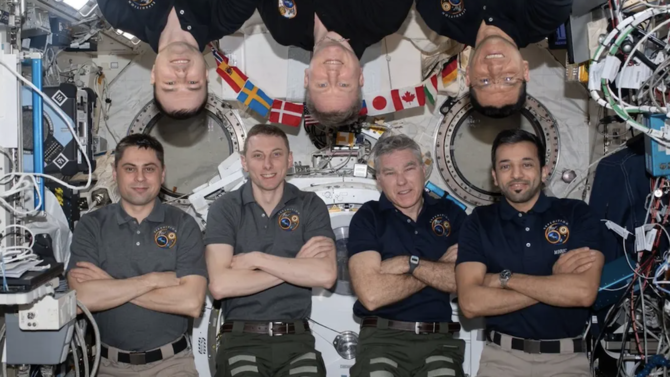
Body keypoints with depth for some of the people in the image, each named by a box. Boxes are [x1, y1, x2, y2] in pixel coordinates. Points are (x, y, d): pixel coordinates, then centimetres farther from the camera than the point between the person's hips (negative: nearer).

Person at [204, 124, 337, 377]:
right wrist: (296, 266, -9)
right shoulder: (224, 209, 2)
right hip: (241, 339, -1)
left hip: (297, 339, 2)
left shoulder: (311, 206, 4)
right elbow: (220, 285, -12)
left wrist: (257, 258, -10)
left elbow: (326, 276, -11)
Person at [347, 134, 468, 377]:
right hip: (382, 338, -1)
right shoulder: (367, 218, 2)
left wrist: (409, 263, -10)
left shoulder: (452, 214, 9)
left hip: (439, 339, 2)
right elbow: (371, 295, -11)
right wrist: (437, 269, -4)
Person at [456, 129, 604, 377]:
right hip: (502, 356, 0)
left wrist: (505, 278, -10)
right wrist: (554, 281, -10)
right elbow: (470, 303, -10)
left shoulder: (577, 214, 1)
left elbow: (584, 292, -13)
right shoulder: (479, 223, 2)